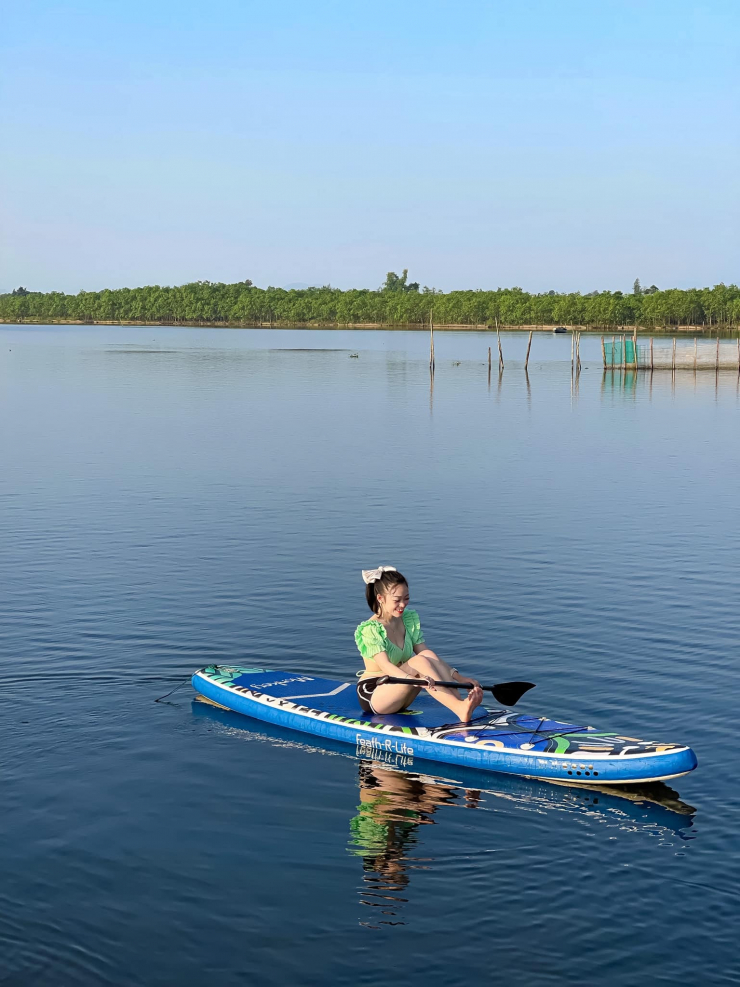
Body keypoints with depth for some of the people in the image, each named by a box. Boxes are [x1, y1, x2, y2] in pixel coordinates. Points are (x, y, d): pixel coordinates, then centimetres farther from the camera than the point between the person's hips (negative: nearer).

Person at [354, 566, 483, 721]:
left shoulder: (409, 620, 6)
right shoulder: (369, 629, -16)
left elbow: (428, 655, 2)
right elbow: (385, 665, -30)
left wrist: (459, 677, -11)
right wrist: (414, 679, -49)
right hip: (372, 695, -6)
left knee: (427, 656, -21)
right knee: (419, 662, -29)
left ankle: (463, 702, -36)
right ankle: (460, 709, -42)